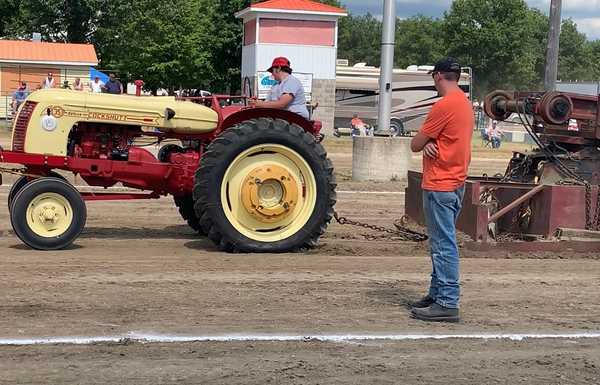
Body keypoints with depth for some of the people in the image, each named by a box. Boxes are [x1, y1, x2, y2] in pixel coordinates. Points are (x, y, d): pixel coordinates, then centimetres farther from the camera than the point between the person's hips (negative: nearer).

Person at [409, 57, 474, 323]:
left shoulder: (445, 106, -17)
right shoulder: (465, 103, 15)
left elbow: (415, 144, -13)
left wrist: (424, 143, 8)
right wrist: (429, 143, -7)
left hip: (440, 186, -10)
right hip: (455, 182, 10)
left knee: (444, 245, -8)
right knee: (442, 243, 16)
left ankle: (447, 303, -7)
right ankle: (438, 294, 24)